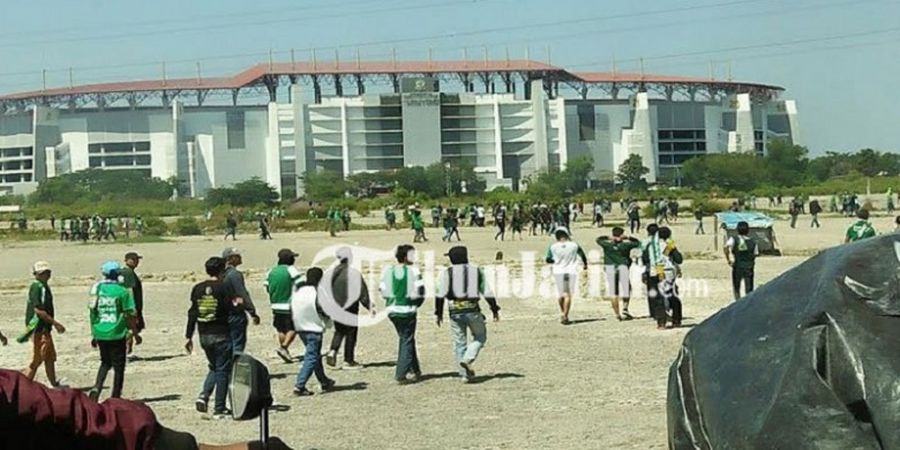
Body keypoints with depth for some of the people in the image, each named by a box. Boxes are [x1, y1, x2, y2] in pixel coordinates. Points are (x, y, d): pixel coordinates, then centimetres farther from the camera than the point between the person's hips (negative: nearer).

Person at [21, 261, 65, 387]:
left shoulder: (43, 287, 13)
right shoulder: (38, 287, -18)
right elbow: (38, 310, -23)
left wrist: (54, 324, 22)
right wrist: (55, 323, -20)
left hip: (44, 329, 10)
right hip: (39, 329, -10)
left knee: (50, 357, 18)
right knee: (37, 360, -5)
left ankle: (54, 384, 28)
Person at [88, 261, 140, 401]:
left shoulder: (96, 289, 2)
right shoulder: (122, 291, -9)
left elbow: (93, 312, 8)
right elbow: (129, 315, -8)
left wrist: (94, 334, 18)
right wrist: (136, 334, 2)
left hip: (100, 334, 4)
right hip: (117, 334, -4)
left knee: (105, 362, 22)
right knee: (119, 366, 8)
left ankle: (96, 388, 3)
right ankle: (115, 397, 11)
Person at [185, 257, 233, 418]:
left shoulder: (197, 288, 4)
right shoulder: (223, 287, -11)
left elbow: (192, 314, 4)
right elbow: (229, 310, -12)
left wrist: (188, 336, 8)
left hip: (204, 335, 5)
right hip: (221, 334, -5)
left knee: (214, 367, 23)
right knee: (223, 370, 3)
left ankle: (204, 395, 1)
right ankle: (219, 409, 3)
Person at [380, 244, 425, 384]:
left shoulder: (388, 271, 1)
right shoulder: (413, 271, -10)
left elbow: (383, 291, 2)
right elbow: (420, 292, -10)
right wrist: (415, 304, 8)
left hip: (392, 310, 5)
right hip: (408, 310, -5)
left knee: (406, 339, 19)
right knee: (407, 342, 4)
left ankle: (415, 370, 28)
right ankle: (400, 375, -1)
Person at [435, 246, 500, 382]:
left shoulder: (447, 273, 2)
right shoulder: (477, 271, 8)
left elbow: (440, 294, -3)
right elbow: (487, 292, 6)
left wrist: (438, 313, 4)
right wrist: (495, 309, 13)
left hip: (455, 312, 0)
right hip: (473, 311, 0)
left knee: (459, 343, 9)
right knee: (480, 337, 15)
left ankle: (465, 374, 8)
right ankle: (467, 360, -9)